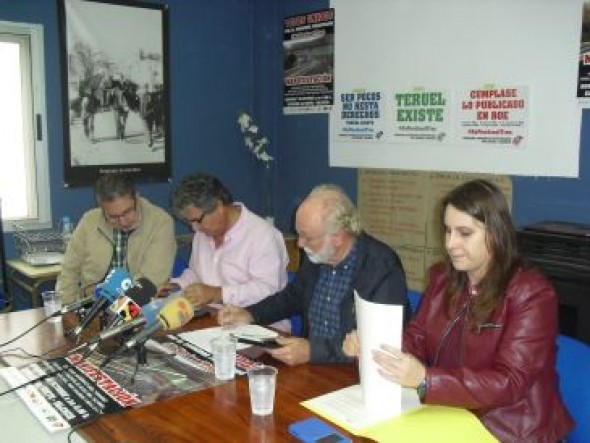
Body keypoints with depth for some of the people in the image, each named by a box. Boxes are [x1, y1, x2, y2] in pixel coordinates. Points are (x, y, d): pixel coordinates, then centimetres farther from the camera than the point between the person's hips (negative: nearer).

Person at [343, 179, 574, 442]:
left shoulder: (531, 294, -14)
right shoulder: (443, 277, 5)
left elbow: (509, 383, -21)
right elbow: (417, 339, 7)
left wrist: (425, 379, -32)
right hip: (447, 416, 5)